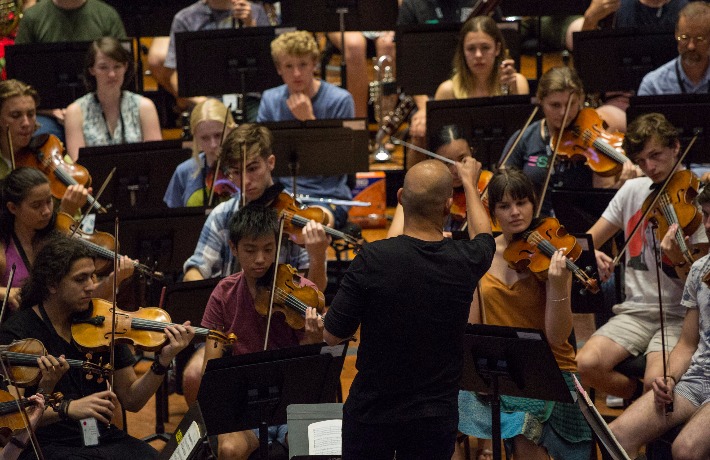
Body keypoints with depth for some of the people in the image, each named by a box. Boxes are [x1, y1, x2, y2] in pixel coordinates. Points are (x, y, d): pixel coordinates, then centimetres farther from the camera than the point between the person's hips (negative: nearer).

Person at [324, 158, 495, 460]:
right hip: (436, 419, 2)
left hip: (371, 413, -1)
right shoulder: (466, 262, -11)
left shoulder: (373, 259, -20)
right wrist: (469, 182, 33)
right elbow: (482, 234, 17)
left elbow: (332, 335, -11)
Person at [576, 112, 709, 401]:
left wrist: (679, 260, -32)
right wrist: (592, 254, -10)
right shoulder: (633, 190, 10)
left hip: (680, 315, -5)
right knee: (587, 365, -22)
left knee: (656, 380, -32)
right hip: (636, 310, 5)